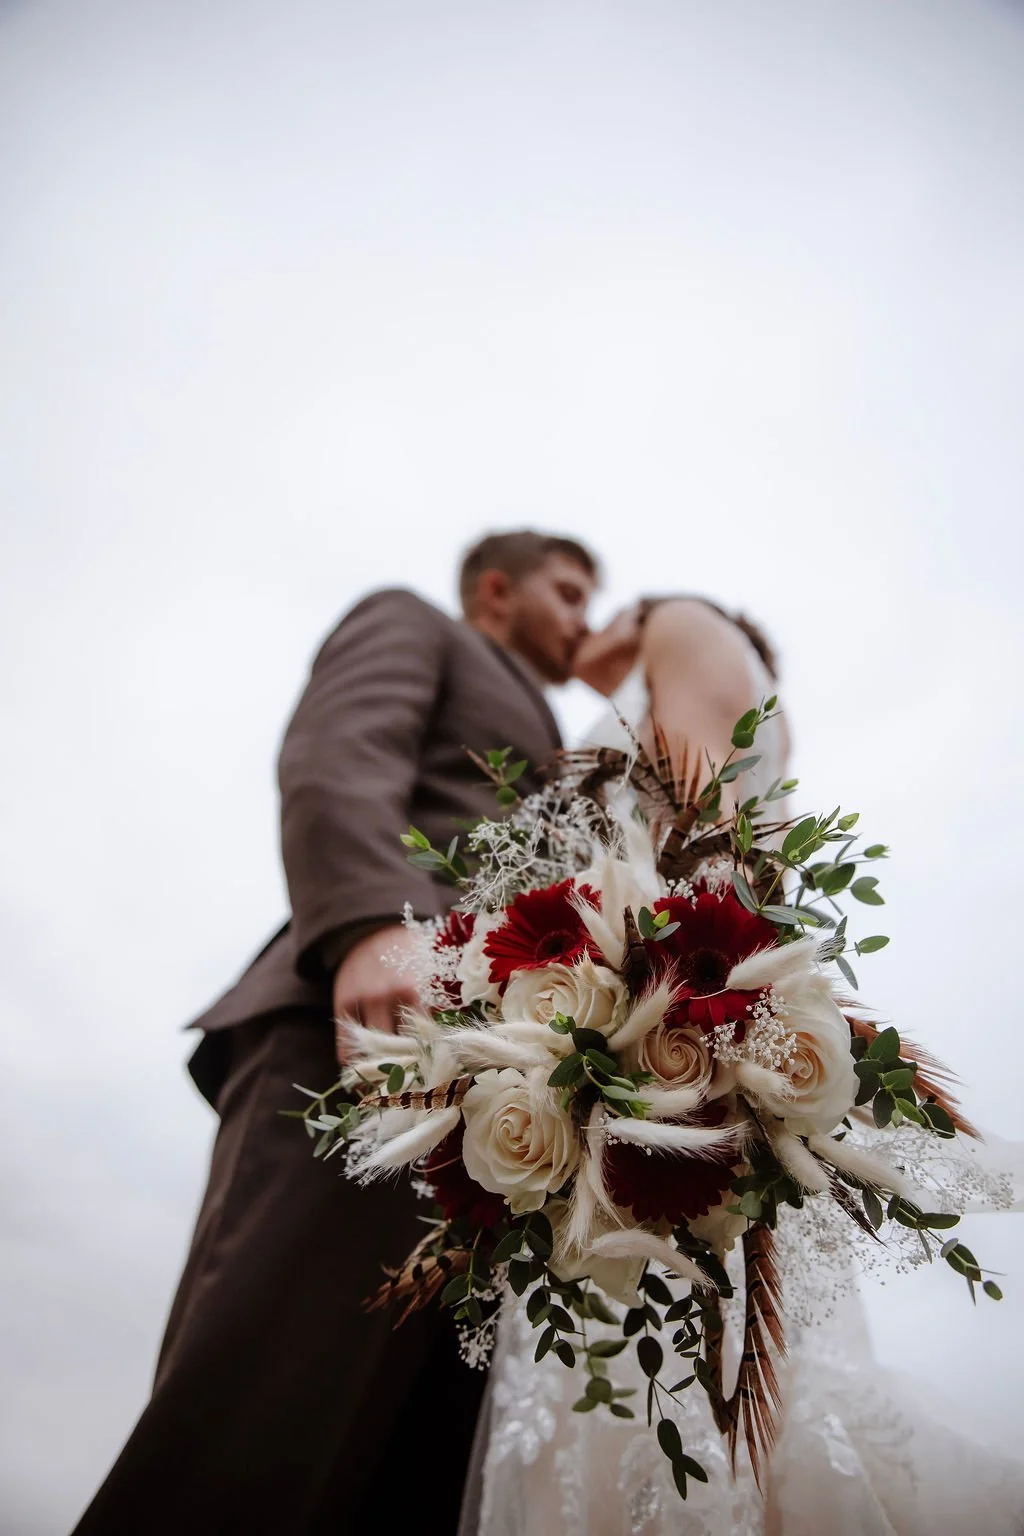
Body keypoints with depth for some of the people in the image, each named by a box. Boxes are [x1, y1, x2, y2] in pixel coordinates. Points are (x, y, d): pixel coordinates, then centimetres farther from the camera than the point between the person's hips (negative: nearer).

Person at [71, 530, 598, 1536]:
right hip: (373, 1016, -7)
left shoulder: (532, 758, 43)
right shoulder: (409, 624, 20)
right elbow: (336, 764, -3)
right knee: (256, 1426, -21)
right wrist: (377, 923, -23)